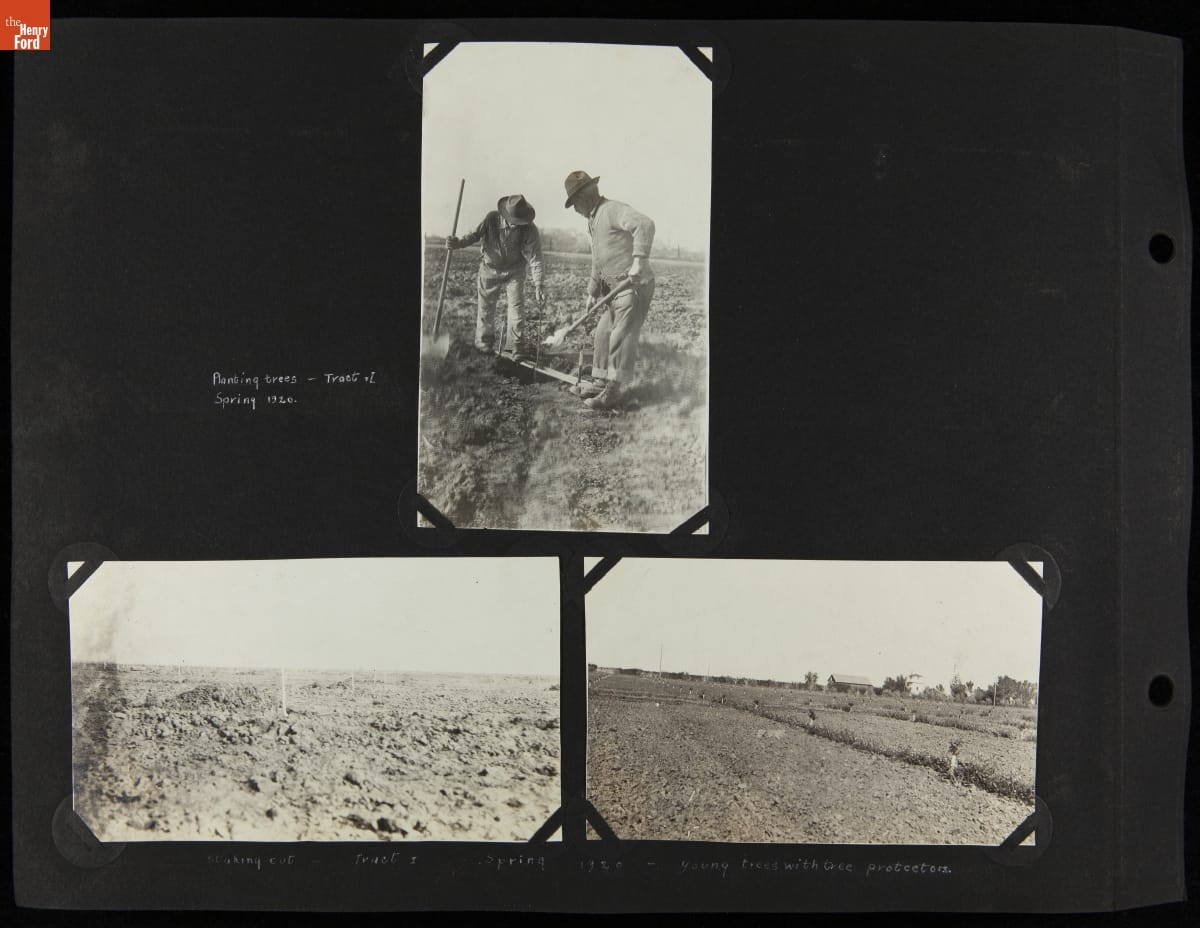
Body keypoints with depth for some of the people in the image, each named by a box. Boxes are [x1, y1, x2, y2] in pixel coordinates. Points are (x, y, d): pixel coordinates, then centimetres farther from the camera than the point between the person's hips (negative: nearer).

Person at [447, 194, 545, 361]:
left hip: (514, 272, -1)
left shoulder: (529, 229, -22)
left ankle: (519, 347, -1)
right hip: (490, 270, 1)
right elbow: (475, 235, -10)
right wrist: (458, 243, -30)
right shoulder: (492, 219, -20)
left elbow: (534, 258, -23)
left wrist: (538, 286, -29)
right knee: (486, 307, 9)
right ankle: (484, 342, 28)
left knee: (516, 307, -9)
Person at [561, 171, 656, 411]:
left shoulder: (614, 210, -14)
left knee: (621, 338, -8)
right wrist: (592, 291, 24)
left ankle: (614, 393, -4)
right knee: (603, 333, 13)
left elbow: (644, 224, -31)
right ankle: (600, 383, 23)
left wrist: (639, 260, -38)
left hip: (635, 285, -10)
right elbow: (598, 262, 26)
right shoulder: (593, 221, 18)